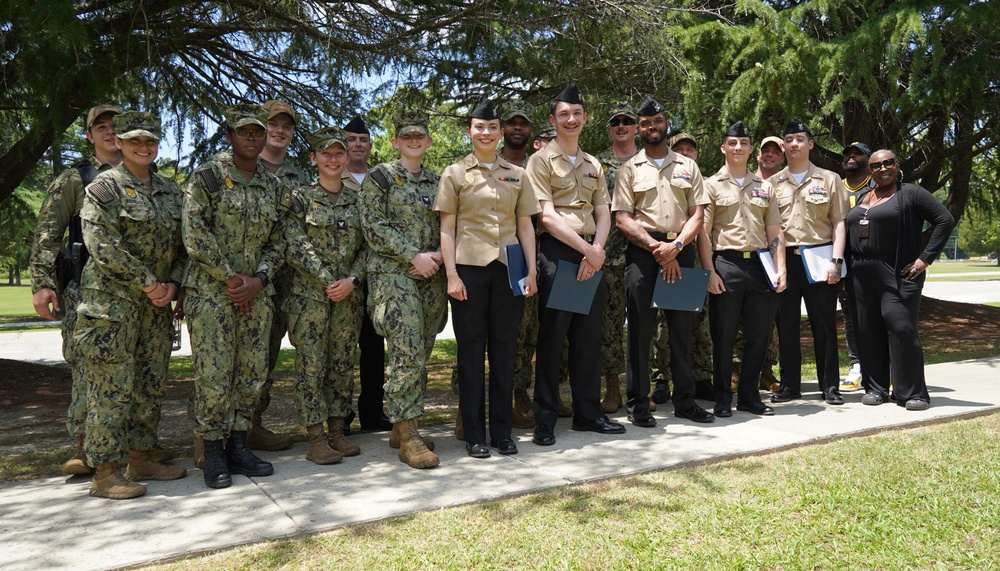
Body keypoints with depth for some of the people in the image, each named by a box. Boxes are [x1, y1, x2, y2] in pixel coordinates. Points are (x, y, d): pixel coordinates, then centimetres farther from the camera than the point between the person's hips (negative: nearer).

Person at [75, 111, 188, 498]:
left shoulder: (171, 191, 14)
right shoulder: (105, 187, -4)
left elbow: (182, 246, 14)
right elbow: (102, 244, -14)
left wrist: (172, 284, -2)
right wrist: (148, 282, -14)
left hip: (157, 305, 6)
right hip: (113, 303, -6)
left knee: (150, 386, 11)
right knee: (111, 388, -4)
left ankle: (140, 460, 22)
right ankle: (105, 473, 4)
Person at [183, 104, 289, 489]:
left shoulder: (274, 186, 13)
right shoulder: (207, 176, -2)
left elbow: (277, 242, 12)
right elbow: (195, 234, -10)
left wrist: (258, 279, -5)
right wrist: (230, 277, -12)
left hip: (256, 292, 5)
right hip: (210, 289, -5)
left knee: (252, 372, 7)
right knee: (214, 373, -4)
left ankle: (237, 446, 20)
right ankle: (213, 454, 9)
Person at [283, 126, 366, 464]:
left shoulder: (357, 199, 11)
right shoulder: (301, 197, 0)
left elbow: (365, 247, 9)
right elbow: (294, 247, -8)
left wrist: (352, 280, -8)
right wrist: (328, 280, -14)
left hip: (349, 295, 4)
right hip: (310, 294, -4)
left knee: (343, 363, 8)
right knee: (311, 365, -2)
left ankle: (337, 433, 19)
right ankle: (316, 440, 6)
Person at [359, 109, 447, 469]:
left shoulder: (437, 181, 17)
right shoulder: (380, 177, 2)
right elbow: (374, 226, -7)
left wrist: (439, 255, -2)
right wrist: (414, 256, -13)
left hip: (432, 277, 6)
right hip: (394, 275, -6)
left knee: (420, 355, 8)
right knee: (407, 354, -12)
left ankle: (401, 427, 20)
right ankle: (408, 438, -5)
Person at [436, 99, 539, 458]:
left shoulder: (517, 175, 13)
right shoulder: (455, 173, 6)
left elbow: (525, 226, 12)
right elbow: (446, 228, 1)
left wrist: (531, 270, 3)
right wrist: (451, 274, -8)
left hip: (508, 268, 2)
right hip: (470, 267, -2)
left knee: (504, 348, 5)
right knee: (471, 349, 2)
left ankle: (502, 431, 16)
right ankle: (474, 435, 11)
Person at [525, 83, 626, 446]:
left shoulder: (593, 165, 19)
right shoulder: (541, 160, 0)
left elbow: (603, 213, 14)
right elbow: (547, 216, -9)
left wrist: (597, 248, -5)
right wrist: (586, 249, -13)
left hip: (592, 254, 6)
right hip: (557, 252, -6)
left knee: (588, 336, 9)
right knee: (552, 338, -3)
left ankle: (588, 413, 19)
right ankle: (545, 420, 4)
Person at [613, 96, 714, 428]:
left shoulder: (687, 166, 15)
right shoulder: (630, 169, 8)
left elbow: (697, 214, 7)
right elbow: (622, 218, -2)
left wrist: (676, 245, -11)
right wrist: (656, 247, -13)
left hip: (681, 250, 3)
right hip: (642, 251, -2)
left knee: (683, 327, 7)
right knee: (640, 328, -1)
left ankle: (684, 400, 17)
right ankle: (638, 404, 6)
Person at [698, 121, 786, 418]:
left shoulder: (764, 187, 17)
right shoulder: (712, 185, 5)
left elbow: (774, 233, 15)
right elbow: (703, 232, -2)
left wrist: (780, 269, 4)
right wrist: (710, 272, -11)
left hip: (759, 265, 4)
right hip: (726, 264, -4)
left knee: (759, 334, 6)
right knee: (723, 335, 1)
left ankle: (749, 396, 19)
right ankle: (722, 398, 12)